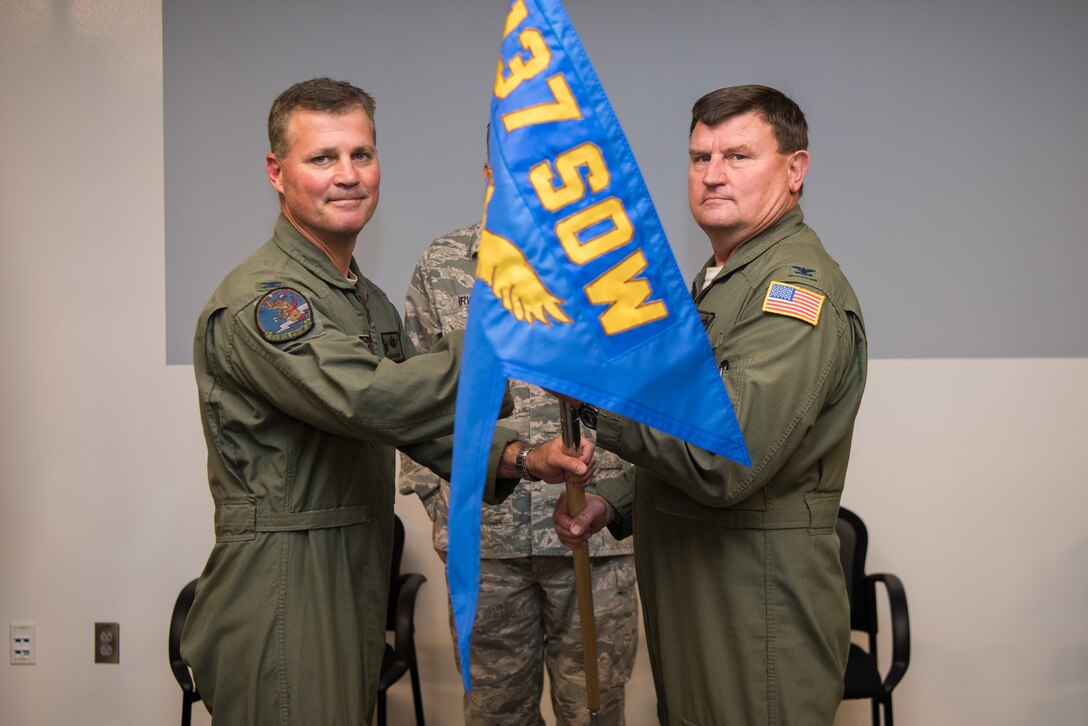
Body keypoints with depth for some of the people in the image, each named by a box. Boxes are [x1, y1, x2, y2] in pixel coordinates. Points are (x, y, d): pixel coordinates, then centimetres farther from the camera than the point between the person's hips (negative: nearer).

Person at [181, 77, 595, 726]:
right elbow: (371, 402, -32)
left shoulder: (371, 301, 16)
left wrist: (517, 458, -5)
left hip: (358, 589, 9)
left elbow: (420, 420, 13)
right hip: (281, 601, -9)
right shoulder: (258, 300, -17)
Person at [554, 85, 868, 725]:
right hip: (688, 598, 10)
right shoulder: (717, 281, 17)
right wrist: (615, 501, 8)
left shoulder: (798, 287, -17)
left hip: (757, 605, -10)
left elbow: (724, 460, -28)